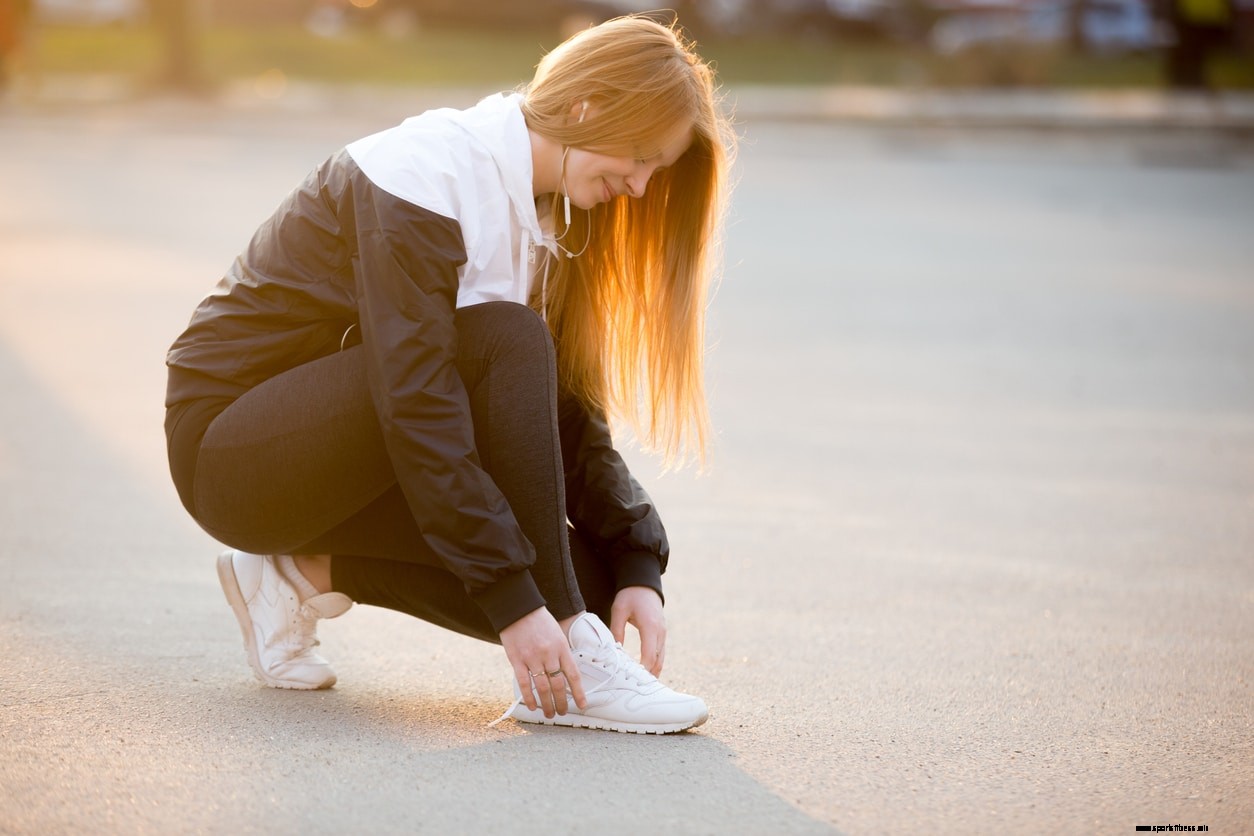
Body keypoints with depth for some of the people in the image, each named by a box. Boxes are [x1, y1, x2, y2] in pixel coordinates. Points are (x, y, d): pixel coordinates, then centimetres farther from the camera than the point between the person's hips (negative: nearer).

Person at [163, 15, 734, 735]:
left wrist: (637, 567, -10)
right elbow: (417, 408, -30)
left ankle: (309, 572, 3)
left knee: (584, 582, -11)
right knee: (504, 342, -30)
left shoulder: (549, 209, 4)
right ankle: (566, 673, -28)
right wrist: (514, 604, -33)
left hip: (337, 451, 8)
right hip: (227, 442, -8)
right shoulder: (429, 175, -22)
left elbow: (565, 406, 3)